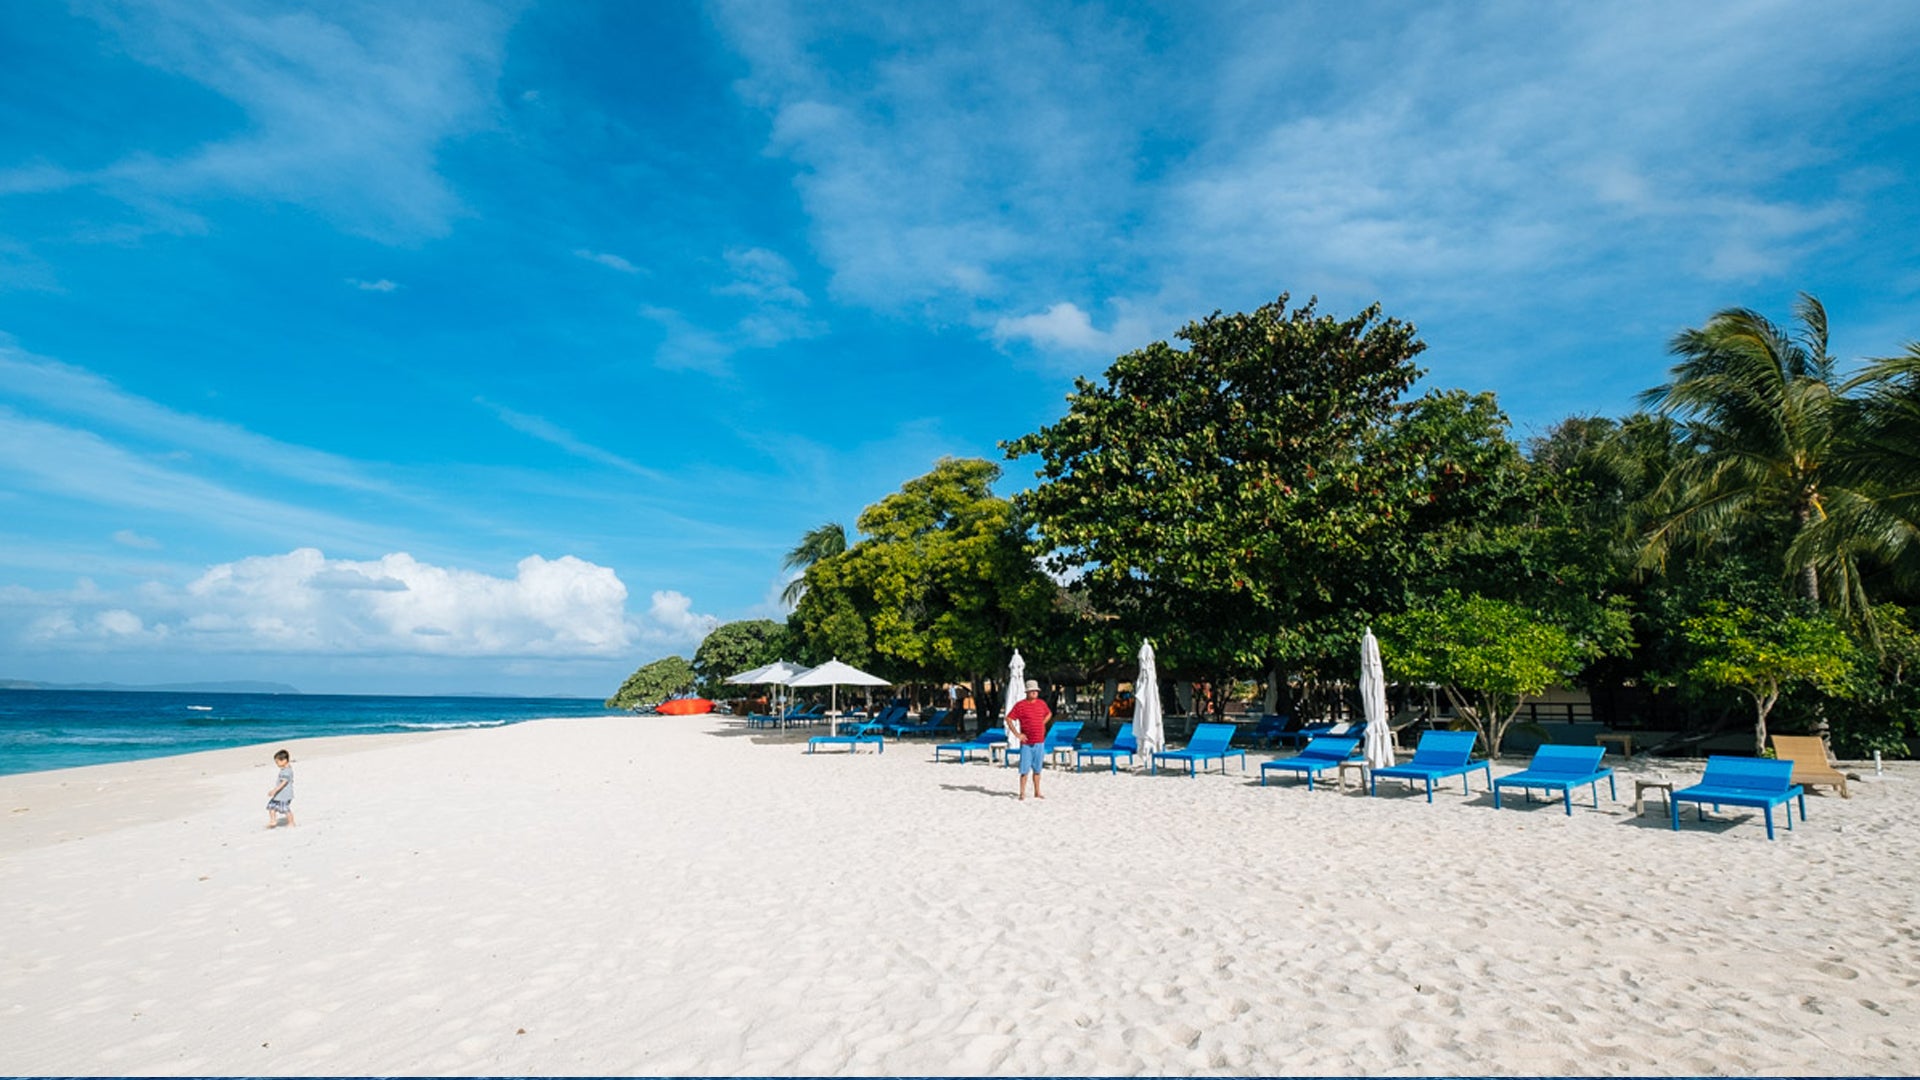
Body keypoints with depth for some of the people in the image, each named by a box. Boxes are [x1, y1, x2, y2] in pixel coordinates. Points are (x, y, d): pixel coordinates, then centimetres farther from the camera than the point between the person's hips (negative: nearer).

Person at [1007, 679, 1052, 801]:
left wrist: (1042, 724, 13)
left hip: (1040, 742, 4)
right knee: (1025, 769, -3)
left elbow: (1049, 714, 27)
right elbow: (1008, 719, -7)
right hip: (1026, 743, -4)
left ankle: (1037, 792, 21)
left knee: (1037, 769, 11)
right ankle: (1022, 794, 3)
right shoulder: (1020, 705, -7)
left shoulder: (1042, 703, 7)